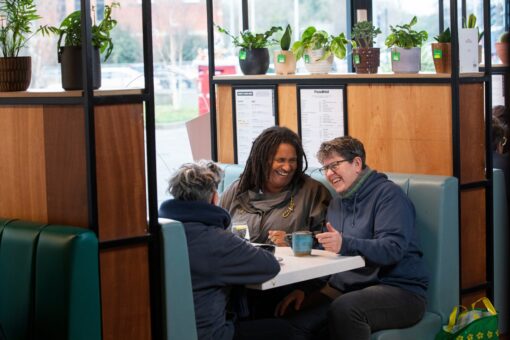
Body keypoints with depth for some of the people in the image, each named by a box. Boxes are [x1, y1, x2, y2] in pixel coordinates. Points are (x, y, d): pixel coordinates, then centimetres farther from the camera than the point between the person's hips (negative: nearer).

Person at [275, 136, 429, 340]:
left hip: (400, 290, -6)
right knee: (292, 322, -20)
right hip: (349, 290, 6)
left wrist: (345, 245, -36)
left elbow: (393, 248, -21)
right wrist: (305, 289, 0)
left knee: (343, 309, -35)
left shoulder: (388, 194, -7)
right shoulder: (337, 203, 17)